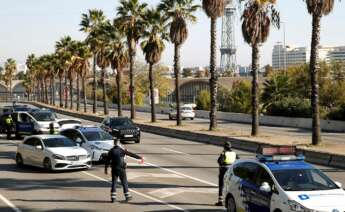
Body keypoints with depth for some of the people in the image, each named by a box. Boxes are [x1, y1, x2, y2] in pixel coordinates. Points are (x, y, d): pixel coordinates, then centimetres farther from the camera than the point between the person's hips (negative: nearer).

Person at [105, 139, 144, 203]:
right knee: (124, 183, 9)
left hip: (114, 169, 2)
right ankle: (127, 196, 15)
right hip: (121, 169, -2)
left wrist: (106, 169, 13)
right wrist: (140, 157, 0)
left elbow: (107, 160, 4)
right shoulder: (122, 150, -7)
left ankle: (113, 198, 4)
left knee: (113, 183, 8)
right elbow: (131, 154, -5)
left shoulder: (111, 151, 0)